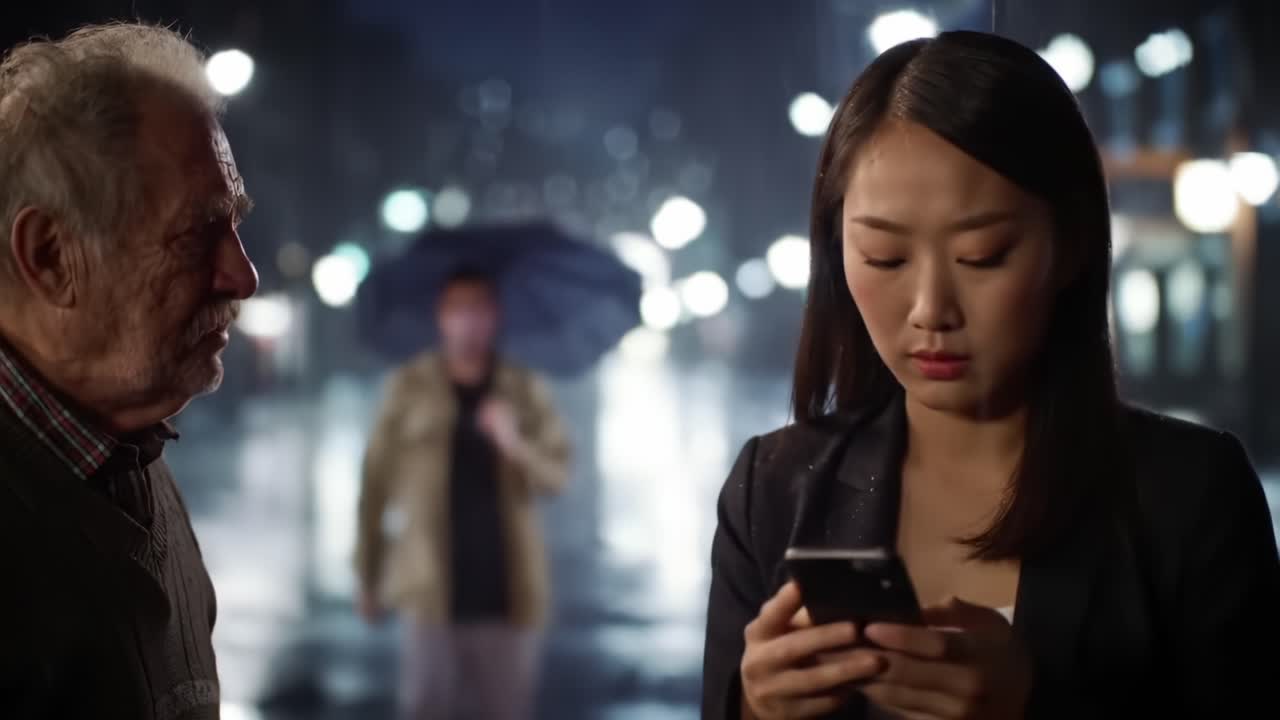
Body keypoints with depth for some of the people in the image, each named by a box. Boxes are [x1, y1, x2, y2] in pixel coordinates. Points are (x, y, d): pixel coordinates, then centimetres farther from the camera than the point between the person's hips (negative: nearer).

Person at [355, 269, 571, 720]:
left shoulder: (526, 391, 6)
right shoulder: (410, 387, 1)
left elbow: (556, 475, -2)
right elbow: (376, 482, 3)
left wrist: (516, 445, -23)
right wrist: (369, 573, 4)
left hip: (507, 589, 2)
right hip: (434, 587, -2)